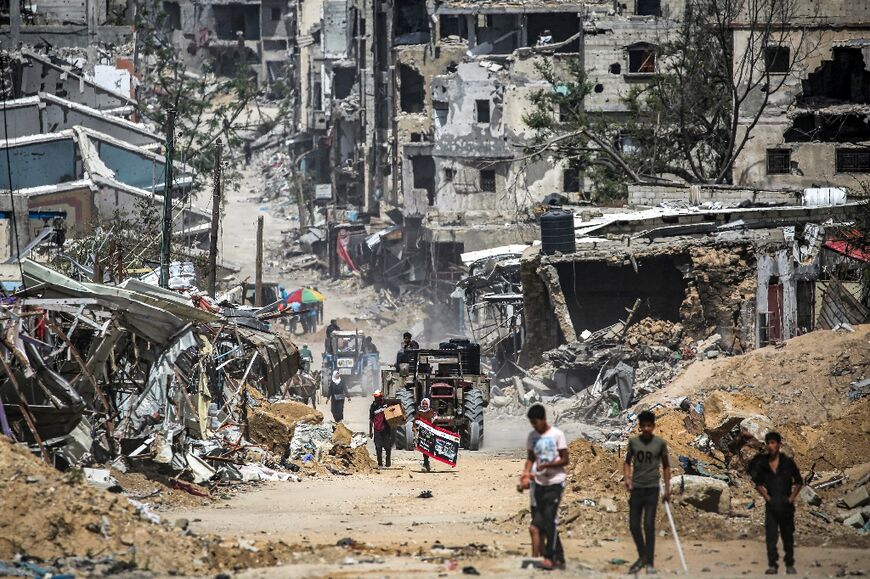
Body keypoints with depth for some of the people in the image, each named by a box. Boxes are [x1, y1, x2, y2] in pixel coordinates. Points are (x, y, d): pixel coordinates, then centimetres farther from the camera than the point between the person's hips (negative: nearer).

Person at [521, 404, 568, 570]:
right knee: (540, 520, 5)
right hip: (540, 482, 6)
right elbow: (530, 458, 12)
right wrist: (526, 473, -6)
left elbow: (565, 460, -8)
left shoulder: (557, 435, -8)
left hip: (555, 482, -6)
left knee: (549, 518, -16)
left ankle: (549, 557, -16)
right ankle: (559, 558, 11)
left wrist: (546, 465, -20)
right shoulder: (532, 436, 7)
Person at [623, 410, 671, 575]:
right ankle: (642, 557, 24)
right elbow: (627, 462, 13)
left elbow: (666, 466, 7)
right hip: (636, 489, 3)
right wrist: (627, 478, -6)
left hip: (652, 489, -3)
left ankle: (650, 563, 1)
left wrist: (667, 490, 3)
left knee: (649, 526, -6)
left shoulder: (660, 444, -1)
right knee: (634, 525, 4)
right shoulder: (633, 442, 3)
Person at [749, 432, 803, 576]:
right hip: (771, 504, 1)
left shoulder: (787, 463, -2)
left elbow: (798, 482, 6)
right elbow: (758, 483, 14)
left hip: (786, 504, -1)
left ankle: (790, 565, 16)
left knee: (788, 535, 7)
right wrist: (767, 497, 2)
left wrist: (791, 498, -3)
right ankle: (772, 565, -6)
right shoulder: (762, 463, 2)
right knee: (771, 535, -7)